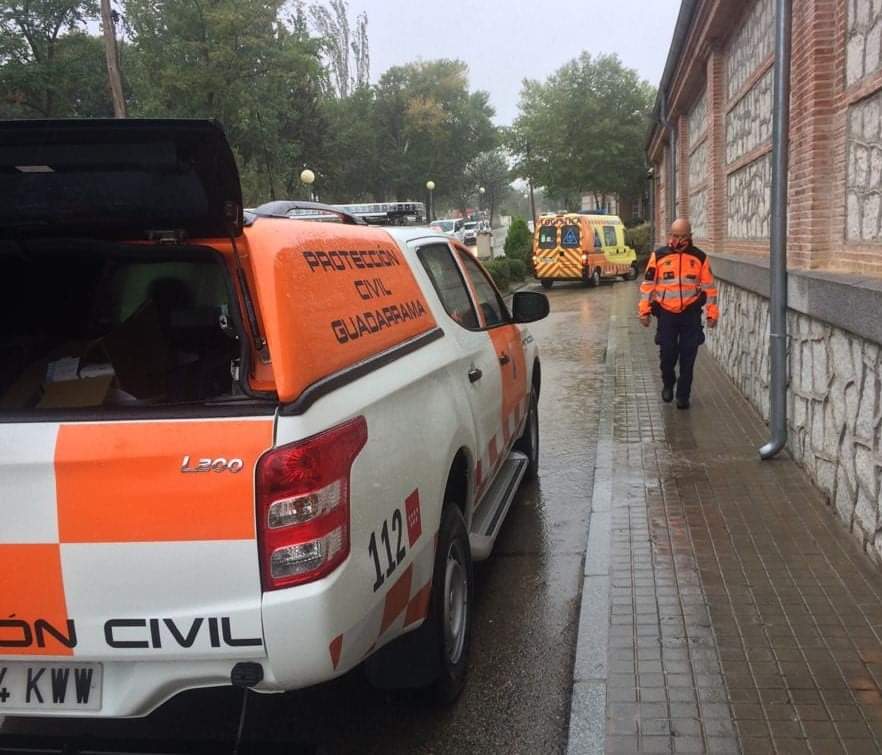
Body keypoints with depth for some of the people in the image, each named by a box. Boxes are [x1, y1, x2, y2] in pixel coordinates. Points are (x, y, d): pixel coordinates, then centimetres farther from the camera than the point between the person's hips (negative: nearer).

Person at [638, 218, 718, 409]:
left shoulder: (699, 257, 3)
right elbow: (648, 284, 4)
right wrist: (644, 311, 1)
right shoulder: (659, 256, 1)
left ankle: (683, 395, 14)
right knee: (667, 353, 1)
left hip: (691, 314, 0)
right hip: (666, 314, 0)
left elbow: (709, 286, 8)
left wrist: (712, 313, 5)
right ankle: (668, 384, 28)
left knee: (688, 357, 2)